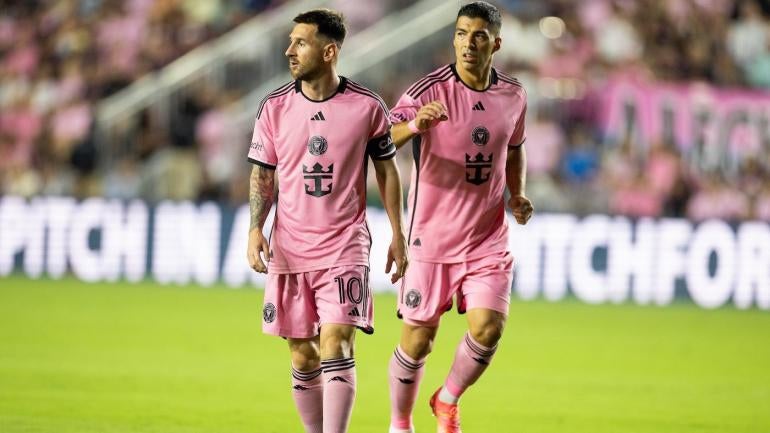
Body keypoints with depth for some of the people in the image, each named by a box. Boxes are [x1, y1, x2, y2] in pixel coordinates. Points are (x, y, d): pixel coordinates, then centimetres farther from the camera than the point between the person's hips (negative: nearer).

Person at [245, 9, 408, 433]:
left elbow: (387, 171, 7)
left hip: (345, 247, -3)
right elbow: (262, 175, 7)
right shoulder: (274, 107, 1)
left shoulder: (367, 107, -4)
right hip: (289, 250, 3)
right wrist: (256, 228, -7)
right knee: (303, 355, 6)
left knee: (335, 345, -15)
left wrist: (397, 235, 8)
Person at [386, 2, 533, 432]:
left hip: (489, 238, 3)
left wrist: (517, 195, 6)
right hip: (432, 237, -3)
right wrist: (415, 125, -46)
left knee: (488, 328, -13)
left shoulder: (513, 96, 3)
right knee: (417, 340, 3)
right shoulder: (429, 91, -12)